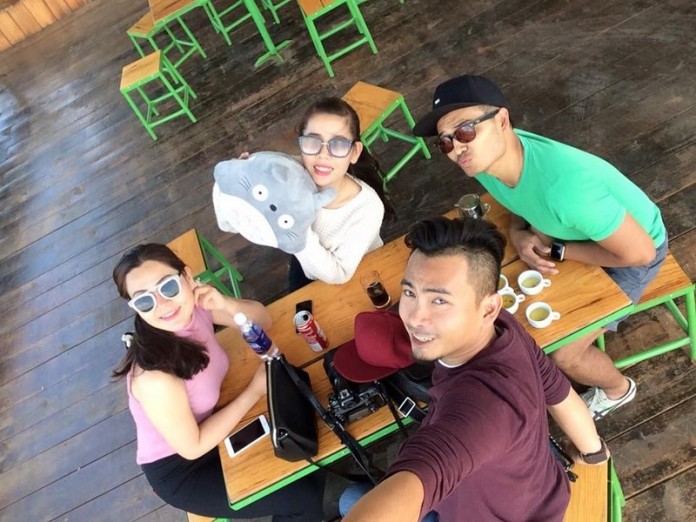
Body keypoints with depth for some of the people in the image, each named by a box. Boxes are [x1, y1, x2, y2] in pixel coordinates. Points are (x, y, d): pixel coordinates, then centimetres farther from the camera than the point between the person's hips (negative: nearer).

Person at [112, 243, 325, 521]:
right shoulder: (155, 375, -36)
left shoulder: (194, 307, -19)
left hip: (209, 426, 6)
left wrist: (225, 304, -27)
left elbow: (263, 319, -6)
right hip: (178, 469, -6)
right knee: (304, 498, -4)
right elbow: (192, 447, -23)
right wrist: (254, 391, -21)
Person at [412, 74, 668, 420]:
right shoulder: (489, 156, -21)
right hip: (575, 231, 6)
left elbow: (640, 252, -30)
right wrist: (518, 234, -18)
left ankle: (618, 390, 30)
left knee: (564, 355, -4)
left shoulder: (566, 186, -43)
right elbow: (519, 200, 2)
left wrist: (555, 249, -22)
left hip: (631, 249, -6)